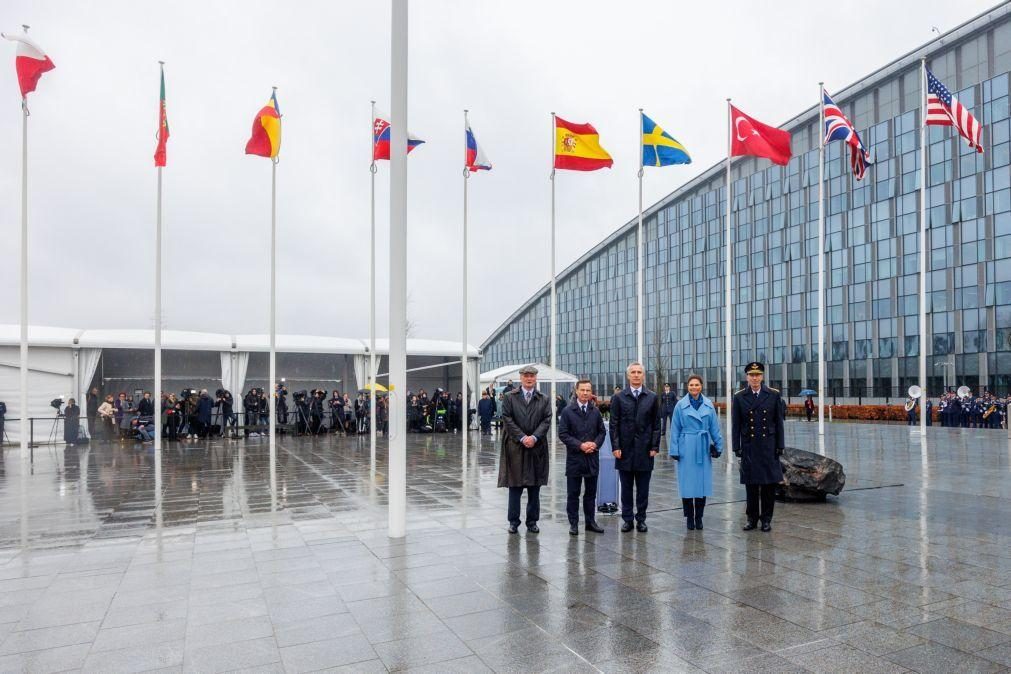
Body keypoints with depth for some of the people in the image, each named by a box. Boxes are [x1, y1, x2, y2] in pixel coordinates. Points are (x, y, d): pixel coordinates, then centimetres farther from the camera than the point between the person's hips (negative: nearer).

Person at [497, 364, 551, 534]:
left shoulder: (544, 399, 8)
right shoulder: (510, 397, 3)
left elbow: (546, 421, 1)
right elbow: (507, 419, -4)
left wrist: (534, 437, -13)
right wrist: (522, 437, -12)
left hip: (537, 448, 2)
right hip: (515, 447, -1)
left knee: (534, 487, 7)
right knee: (515, 487, 3)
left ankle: (532, 522, 17)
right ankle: (514, 522, 13)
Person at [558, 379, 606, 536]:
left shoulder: (595, 411, 7)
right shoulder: (568, 411, -5)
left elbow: (602, 431, 10)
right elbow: (562, 434, -8)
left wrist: (595, 443, -9)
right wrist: (580, 445, -15)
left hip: (592, 457, 3)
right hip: (574, 458, -3)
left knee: (591, 493, 12)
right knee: (573, 493, 5)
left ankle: (590, 521, 23)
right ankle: (573, 523, 14)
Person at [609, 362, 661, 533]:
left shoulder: (653, 398, 5)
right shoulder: (618, 398, 3)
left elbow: (656, 424, 4)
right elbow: (614, 424, 1)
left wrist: (655, 447, -2)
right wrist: (615, 447, -5)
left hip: (644, 450, 0)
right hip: (625, 449, 0)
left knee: (643, 489, 7)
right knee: (626, 488, 7)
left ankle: (641, 519, 18)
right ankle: (627, 519, 17)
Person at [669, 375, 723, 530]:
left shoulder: (708, 405, 4)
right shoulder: (681, 405, -2)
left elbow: (715, 428, 8)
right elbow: (675, 430, 0)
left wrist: (718, 446, 5)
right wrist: (674, 451, -2)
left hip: (704, 449, 2)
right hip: (686, 449, -2)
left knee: (703, 482, 6)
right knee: (687, 483, 2)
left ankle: (698, 517, 19)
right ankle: (689, 517, 16)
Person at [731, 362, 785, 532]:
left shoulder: (774, 395, 2)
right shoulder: (739, 397, 1)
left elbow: (778, 422, 4)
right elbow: (736, 425, 2)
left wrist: (780, 445, 0)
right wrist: (736, 447, -2)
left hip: (769, 446, 0)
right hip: (749, 447, 0)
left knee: (769, 484, 4)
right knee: (751, 485, 6)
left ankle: (766, 519, 17)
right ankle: (752, 518, 17)